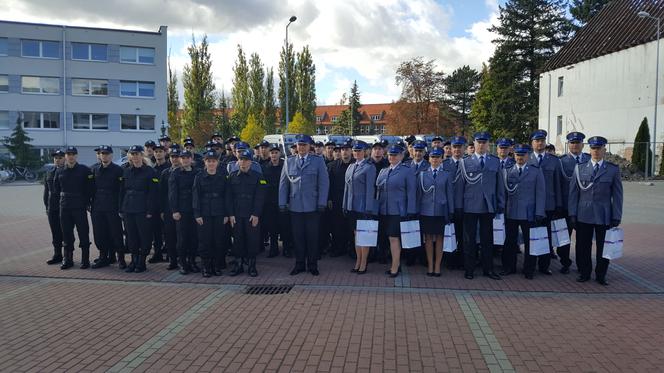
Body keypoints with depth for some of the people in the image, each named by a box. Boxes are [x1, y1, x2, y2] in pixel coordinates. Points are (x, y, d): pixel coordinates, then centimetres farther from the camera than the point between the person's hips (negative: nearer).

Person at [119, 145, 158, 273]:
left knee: (144, 237, -1)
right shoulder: (126, 172, 11)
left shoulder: (150, 171, -5)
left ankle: (141, 262, 10)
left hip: (143, 210, -5)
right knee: (131, 237, 9)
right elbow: (122, 191, 13)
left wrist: (150, 211, -14)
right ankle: (134, 261, 19)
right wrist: (121, 209, 8)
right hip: (128, 209, 5)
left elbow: (152, 193, -9)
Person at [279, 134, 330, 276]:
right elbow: (283, 183, 9)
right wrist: (282, 203, 3)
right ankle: (299, 265, 19)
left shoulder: (318, 161, 3)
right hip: (295, 206, 2)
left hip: (312, 206, -2)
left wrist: (321, 203, -7)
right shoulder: (289, 161, 9)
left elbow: (324, 183, -1)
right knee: (297, 237, 7)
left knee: (312, 236, 4)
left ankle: (312, 265, 16)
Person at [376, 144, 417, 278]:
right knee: (393, 239, 11)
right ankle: (397, 264, 21)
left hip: (398, 211, -5)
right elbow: (378, 190, 18)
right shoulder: (383, 171, 14)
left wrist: (410, 212, -9)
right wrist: (377, 209, 10)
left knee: (394, 238, -5)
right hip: (384, 211, 5)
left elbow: (411, 193, -5)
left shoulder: (408, 170, -2)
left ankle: (395, 268, 2)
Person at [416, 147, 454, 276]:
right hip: (426, 211, 0)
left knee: (439, 238, 5)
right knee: (428, 238, 5)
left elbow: (450, 194, 4)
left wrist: (451, 212, 1)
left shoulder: (447, 175, 5)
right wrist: (417, 210, 2)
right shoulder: (422, 174, 6)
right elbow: (418, 193, 6)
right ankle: (430, 266, 14)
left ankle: (437, 266, 13)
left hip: (441, 211, 0)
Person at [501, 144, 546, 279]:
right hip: (510, 213, 2)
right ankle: (509, 267, 22)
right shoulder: (507, 170, 8)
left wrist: (539, 213, -7)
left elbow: (540, 193, -1)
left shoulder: (536, 171, 2)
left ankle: (529, 270, 18)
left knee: (529, 242, 6)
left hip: (529, 213, -2)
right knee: (510, 242, 9)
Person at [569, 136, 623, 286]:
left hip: (604, 216, 0)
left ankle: (601, 275, 21)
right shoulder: (579, 168, 5)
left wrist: (616, 217, -3)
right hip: (583, 216, 1)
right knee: (583, 247, 6)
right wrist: (573, 214, -1)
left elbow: (617, 195, 2)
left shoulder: (613, 169, 4)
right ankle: (584, 273, 21)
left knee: (603, 248, 6)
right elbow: (573, 192, 4)